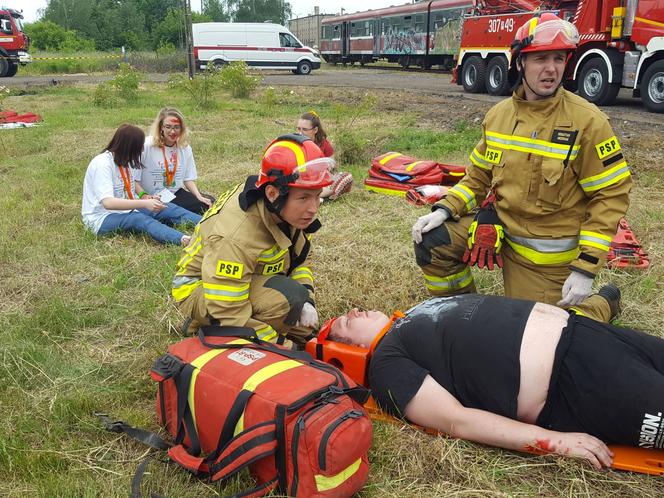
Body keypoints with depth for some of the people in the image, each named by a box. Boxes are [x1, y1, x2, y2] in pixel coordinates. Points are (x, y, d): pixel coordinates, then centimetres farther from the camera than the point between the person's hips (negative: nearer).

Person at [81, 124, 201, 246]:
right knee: (142, 219, -36)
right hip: (102, 218, -9)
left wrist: (144, 195, -1)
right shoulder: (101, 164, -21)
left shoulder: (127, 159, 3)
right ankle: (184, 240, -58)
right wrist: (144, 204, -37)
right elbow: (108, 203, -32)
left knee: (169, 209, -12)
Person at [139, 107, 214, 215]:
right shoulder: (147, 146, -12)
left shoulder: (185, 148, 5)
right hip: (153, 198, -6)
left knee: (209, 202, -13)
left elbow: (188, 178, 7)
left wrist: (199, 196, -7)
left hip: (176, 193, 6)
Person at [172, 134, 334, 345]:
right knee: (286, 298, -32)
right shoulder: (236, 236, -38)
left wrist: (306, 300, -17)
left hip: (254, 279, 8)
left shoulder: (292, 208, -14)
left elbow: (300, 258, 2)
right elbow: (229, 314, -35)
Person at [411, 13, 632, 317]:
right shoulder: (498, 115, -1)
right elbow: (478, 176, 10)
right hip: (498, 226, 4)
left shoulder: (587, 122, -16)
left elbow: (612, 194, -14)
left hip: (546, 254, -4)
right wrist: (444, 209, -7)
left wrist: (586, 268, -19)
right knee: (431, 242, -11)